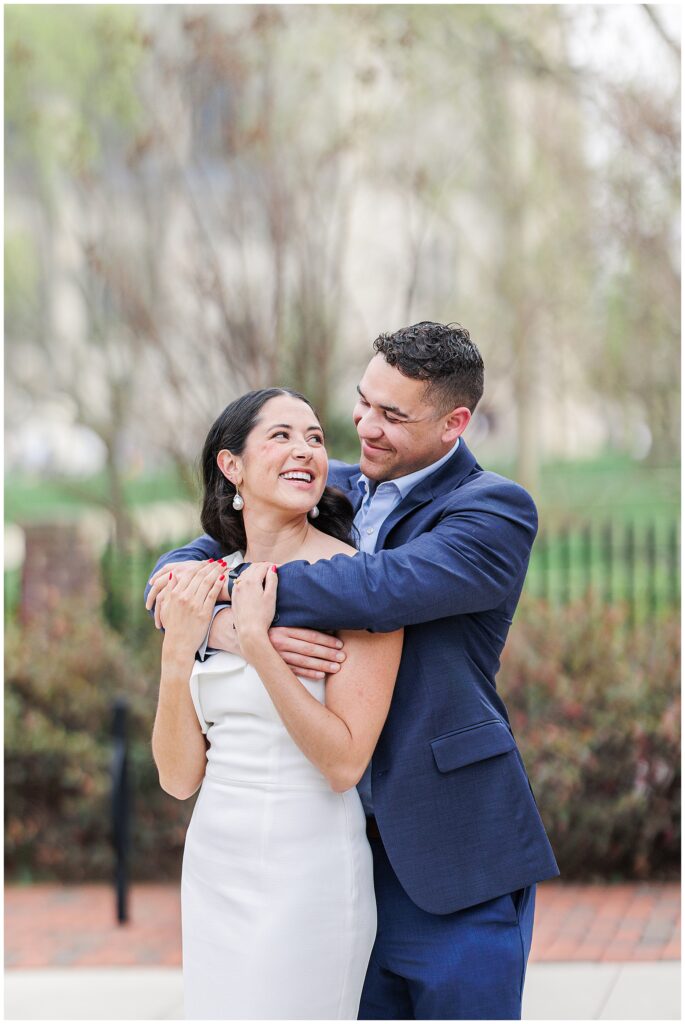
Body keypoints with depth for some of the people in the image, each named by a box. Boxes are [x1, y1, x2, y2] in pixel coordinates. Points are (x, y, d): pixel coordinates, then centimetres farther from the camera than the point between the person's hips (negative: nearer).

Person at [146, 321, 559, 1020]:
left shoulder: (496, 510, -9)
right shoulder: (331, 490, 9)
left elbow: (384, 587, -27)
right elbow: (178, 572, 3)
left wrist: (227, 585, -18)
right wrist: (229, 624, -21)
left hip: (454, 858, -5)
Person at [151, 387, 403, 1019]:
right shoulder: (207, 586, 4)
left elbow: (344, 763, -18)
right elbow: (180, 777, 1)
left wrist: (257, 642, -23)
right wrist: (178, 649, -12)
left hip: (306, 872, -5)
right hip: (213, 871, 6)